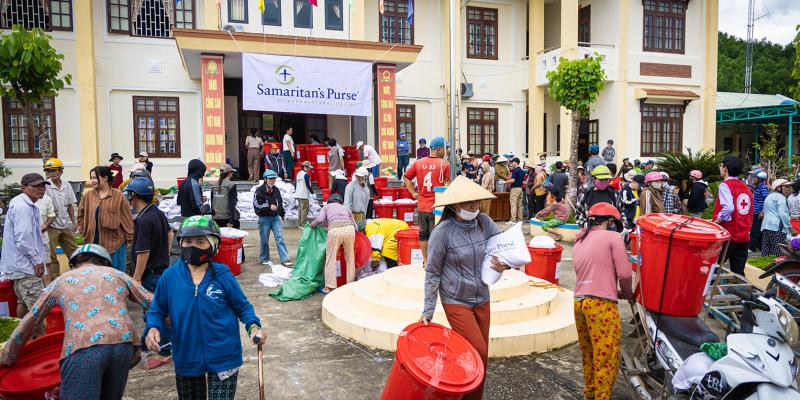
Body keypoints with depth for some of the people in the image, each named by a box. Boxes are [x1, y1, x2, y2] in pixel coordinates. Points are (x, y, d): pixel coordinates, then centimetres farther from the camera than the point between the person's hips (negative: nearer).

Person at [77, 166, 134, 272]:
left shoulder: (118, 196, -6)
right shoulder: (88, 195, 4)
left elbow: (127, 219, -3)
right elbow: (81, 215, 17)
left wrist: (130, 238, -4)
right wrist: (84, 231, 8)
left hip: (114, 243, -3)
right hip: (93, 242, 3)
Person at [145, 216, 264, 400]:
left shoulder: (223, 276, -12)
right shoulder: (169, 276, -9)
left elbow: (243, 307, -1)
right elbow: (157, 310, 4)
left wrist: (253, 326, -18)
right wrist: (153, 328, -16)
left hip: (223, 359, -2)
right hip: (186, 359, 3)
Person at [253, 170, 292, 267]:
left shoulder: (276, 190, 11)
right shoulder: (260, 190, -7)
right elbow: (257, 204, -14)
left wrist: (282, 215, 25)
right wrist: (269, 206, -22)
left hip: (276, 217, 4)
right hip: (264, 218, -4)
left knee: (280, 238, -4)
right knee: (264, 240, 6)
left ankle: (285, 259, -7)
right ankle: (265, 259, 22)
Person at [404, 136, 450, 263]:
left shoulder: (418, 162, 5)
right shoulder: (444, 164, -9)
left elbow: (406, 177, 8)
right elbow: (446, 186, -9)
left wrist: (414, 193, 9)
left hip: (422, 206, 5)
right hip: (436, 207, -4)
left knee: (423, 234, 14)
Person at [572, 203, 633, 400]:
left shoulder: (579, 242, 18)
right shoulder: (613, 237, -1)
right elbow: (624, 274, -6)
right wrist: (627, 294, 13)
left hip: (579, 302, 7)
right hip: (602, 304, -7)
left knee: (588, 354, 20)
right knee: (607, 359, 2)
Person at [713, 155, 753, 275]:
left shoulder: (725, 185, -9)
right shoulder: (745, 187, 14)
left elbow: (728, 208, -23)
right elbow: (749, 212, 16)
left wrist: (714, 223, -13)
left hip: (728, 235, -7)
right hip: (743, 236, 7)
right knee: (738, 273, 10)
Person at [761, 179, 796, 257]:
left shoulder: (769, 197, 25)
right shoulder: (780, 197, -3)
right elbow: (783, 214, -13)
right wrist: (790, 228, -13)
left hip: (765, 226, 9)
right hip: (777, 227, -9)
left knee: (765, 252, 7)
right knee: (779, 253, -11)